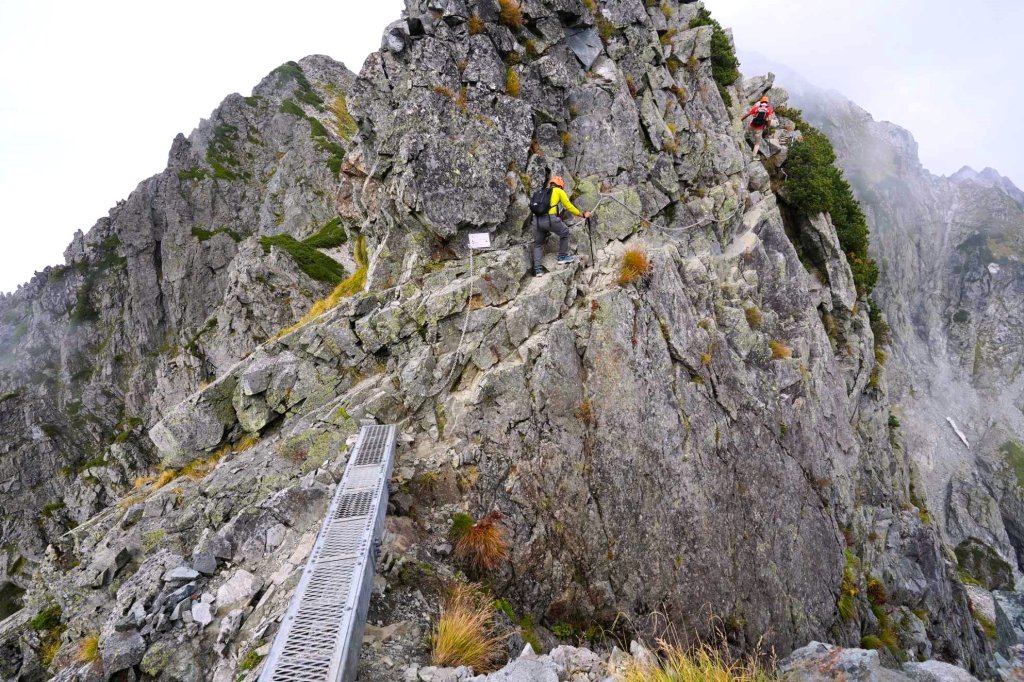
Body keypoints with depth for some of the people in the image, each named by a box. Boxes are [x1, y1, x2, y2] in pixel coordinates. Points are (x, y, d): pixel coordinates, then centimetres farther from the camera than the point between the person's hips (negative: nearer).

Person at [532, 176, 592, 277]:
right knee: (564, 232, 22)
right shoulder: (559, 191, 15)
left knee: (538, 244, 19)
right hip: (549, 218, -5)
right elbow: (569, 207, 13)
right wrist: (582, 214, 25)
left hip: (536, 219, 5)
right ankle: (562, 257, 26)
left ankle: (537, 269, 12)